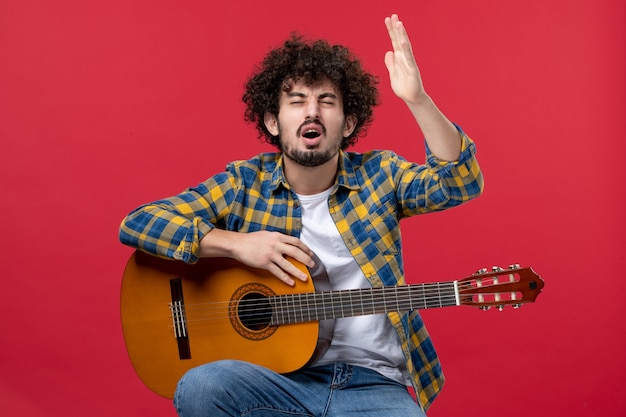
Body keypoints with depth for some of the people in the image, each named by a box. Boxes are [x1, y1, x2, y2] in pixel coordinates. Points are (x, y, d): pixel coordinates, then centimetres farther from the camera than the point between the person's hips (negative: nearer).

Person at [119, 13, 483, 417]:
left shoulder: (378, 174, 4)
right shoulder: (244, 183, 3)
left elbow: (459, 181, -12)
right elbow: (136, 224, -2)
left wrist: (417, 100, -27)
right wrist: (234, 242, -14)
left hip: (374, 384, 0)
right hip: (276, 376, 1)